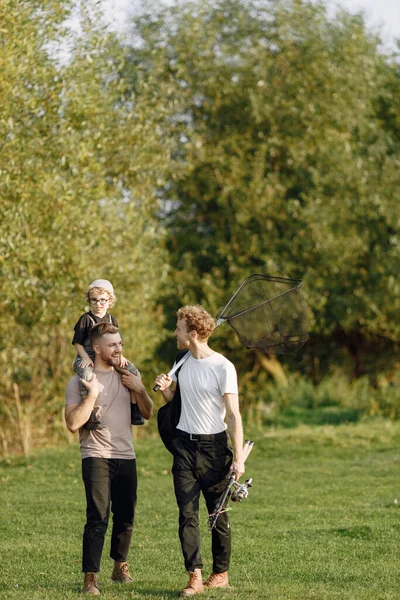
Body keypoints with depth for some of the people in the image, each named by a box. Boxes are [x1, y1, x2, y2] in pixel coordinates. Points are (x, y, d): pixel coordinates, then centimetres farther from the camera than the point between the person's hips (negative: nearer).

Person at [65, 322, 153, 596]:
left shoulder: (128, 376, 11)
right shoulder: (79, 382, -5)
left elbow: (148, 413, 13)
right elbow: (74, 423, -14)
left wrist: (139, 389, -3)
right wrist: (92, 394, -19)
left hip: (126, 457, 5)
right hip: (97, 457, -5)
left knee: (126, 517, 9)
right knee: (98, 517, -14)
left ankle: (120, 566, 28)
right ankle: (90, 578, -13)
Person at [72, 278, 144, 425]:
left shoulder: (111, 320, 13)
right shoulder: (85, 319, -1)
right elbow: (77, 342, -3)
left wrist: (120, 356, -5)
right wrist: (85, 358, -17)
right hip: (87, 358, -5)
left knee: (132, 369, -12)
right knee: (86, 374, -38)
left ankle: (134, 410, -5)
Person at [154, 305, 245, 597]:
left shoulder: (223, 367, -11)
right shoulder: (182, 363, 10)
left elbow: (233, 414, -12)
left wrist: (239, 457, -17)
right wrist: (165, 389, -1)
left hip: (214, 446, -5)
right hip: (184, 444, 5)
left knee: (218, 514, 4)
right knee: (187, 513, -4)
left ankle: (221, 573, 16)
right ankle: (195, 576, -5)